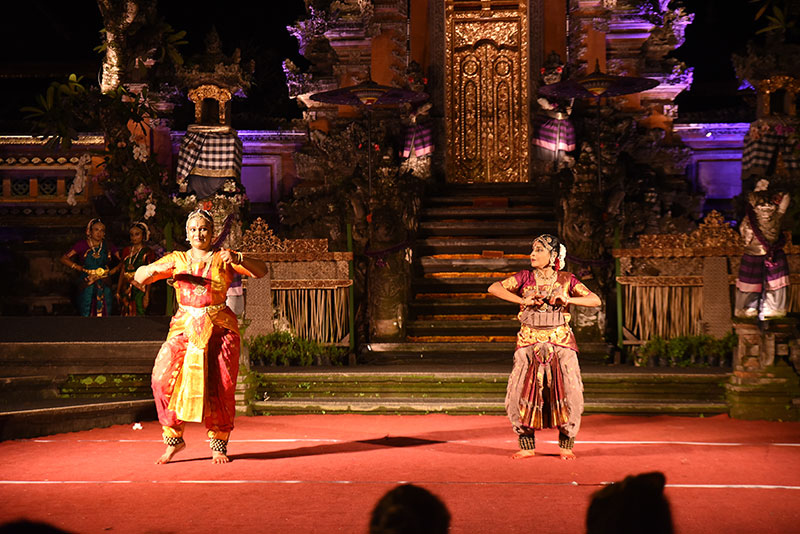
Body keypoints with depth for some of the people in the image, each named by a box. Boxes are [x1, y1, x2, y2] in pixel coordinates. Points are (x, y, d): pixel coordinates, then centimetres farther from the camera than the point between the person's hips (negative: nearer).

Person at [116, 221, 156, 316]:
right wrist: (118, 291, 11)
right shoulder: (126, 250, 14)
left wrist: (147, 295, -12)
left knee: (138, 314, -11)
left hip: (140, 289, -4)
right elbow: (122, 271, 16)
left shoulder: (148, 252, -1)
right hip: (126, 289, 5)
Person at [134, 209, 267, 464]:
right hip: (184, 327, 2)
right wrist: (158, 268, -10)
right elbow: (139, 277, 11)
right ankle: (174, 439, 0)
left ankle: (219, 445, 8)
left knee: (220, 387, -8)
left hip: (219, 328, -2)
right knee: (164, 377, -15)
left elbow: (261, 271, -4)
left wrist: (237, 258, -22)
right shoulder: (177, 260, 13)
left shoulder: (223, 258, 7)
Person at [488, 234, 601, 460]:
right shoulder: (525, 278, 4)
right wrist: (522, 300, -14)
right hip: (529, 344, 1)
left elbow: (595, 300, -1)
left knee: (567, 393, -6)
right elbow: (494, 288, -6)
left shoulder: (566, 280, 4)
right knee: (521, 393, -3)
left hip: (560, 343, -1)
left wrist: (567, 299, -15)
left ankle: (566, 446, 11)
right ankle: (527, 446, 11)